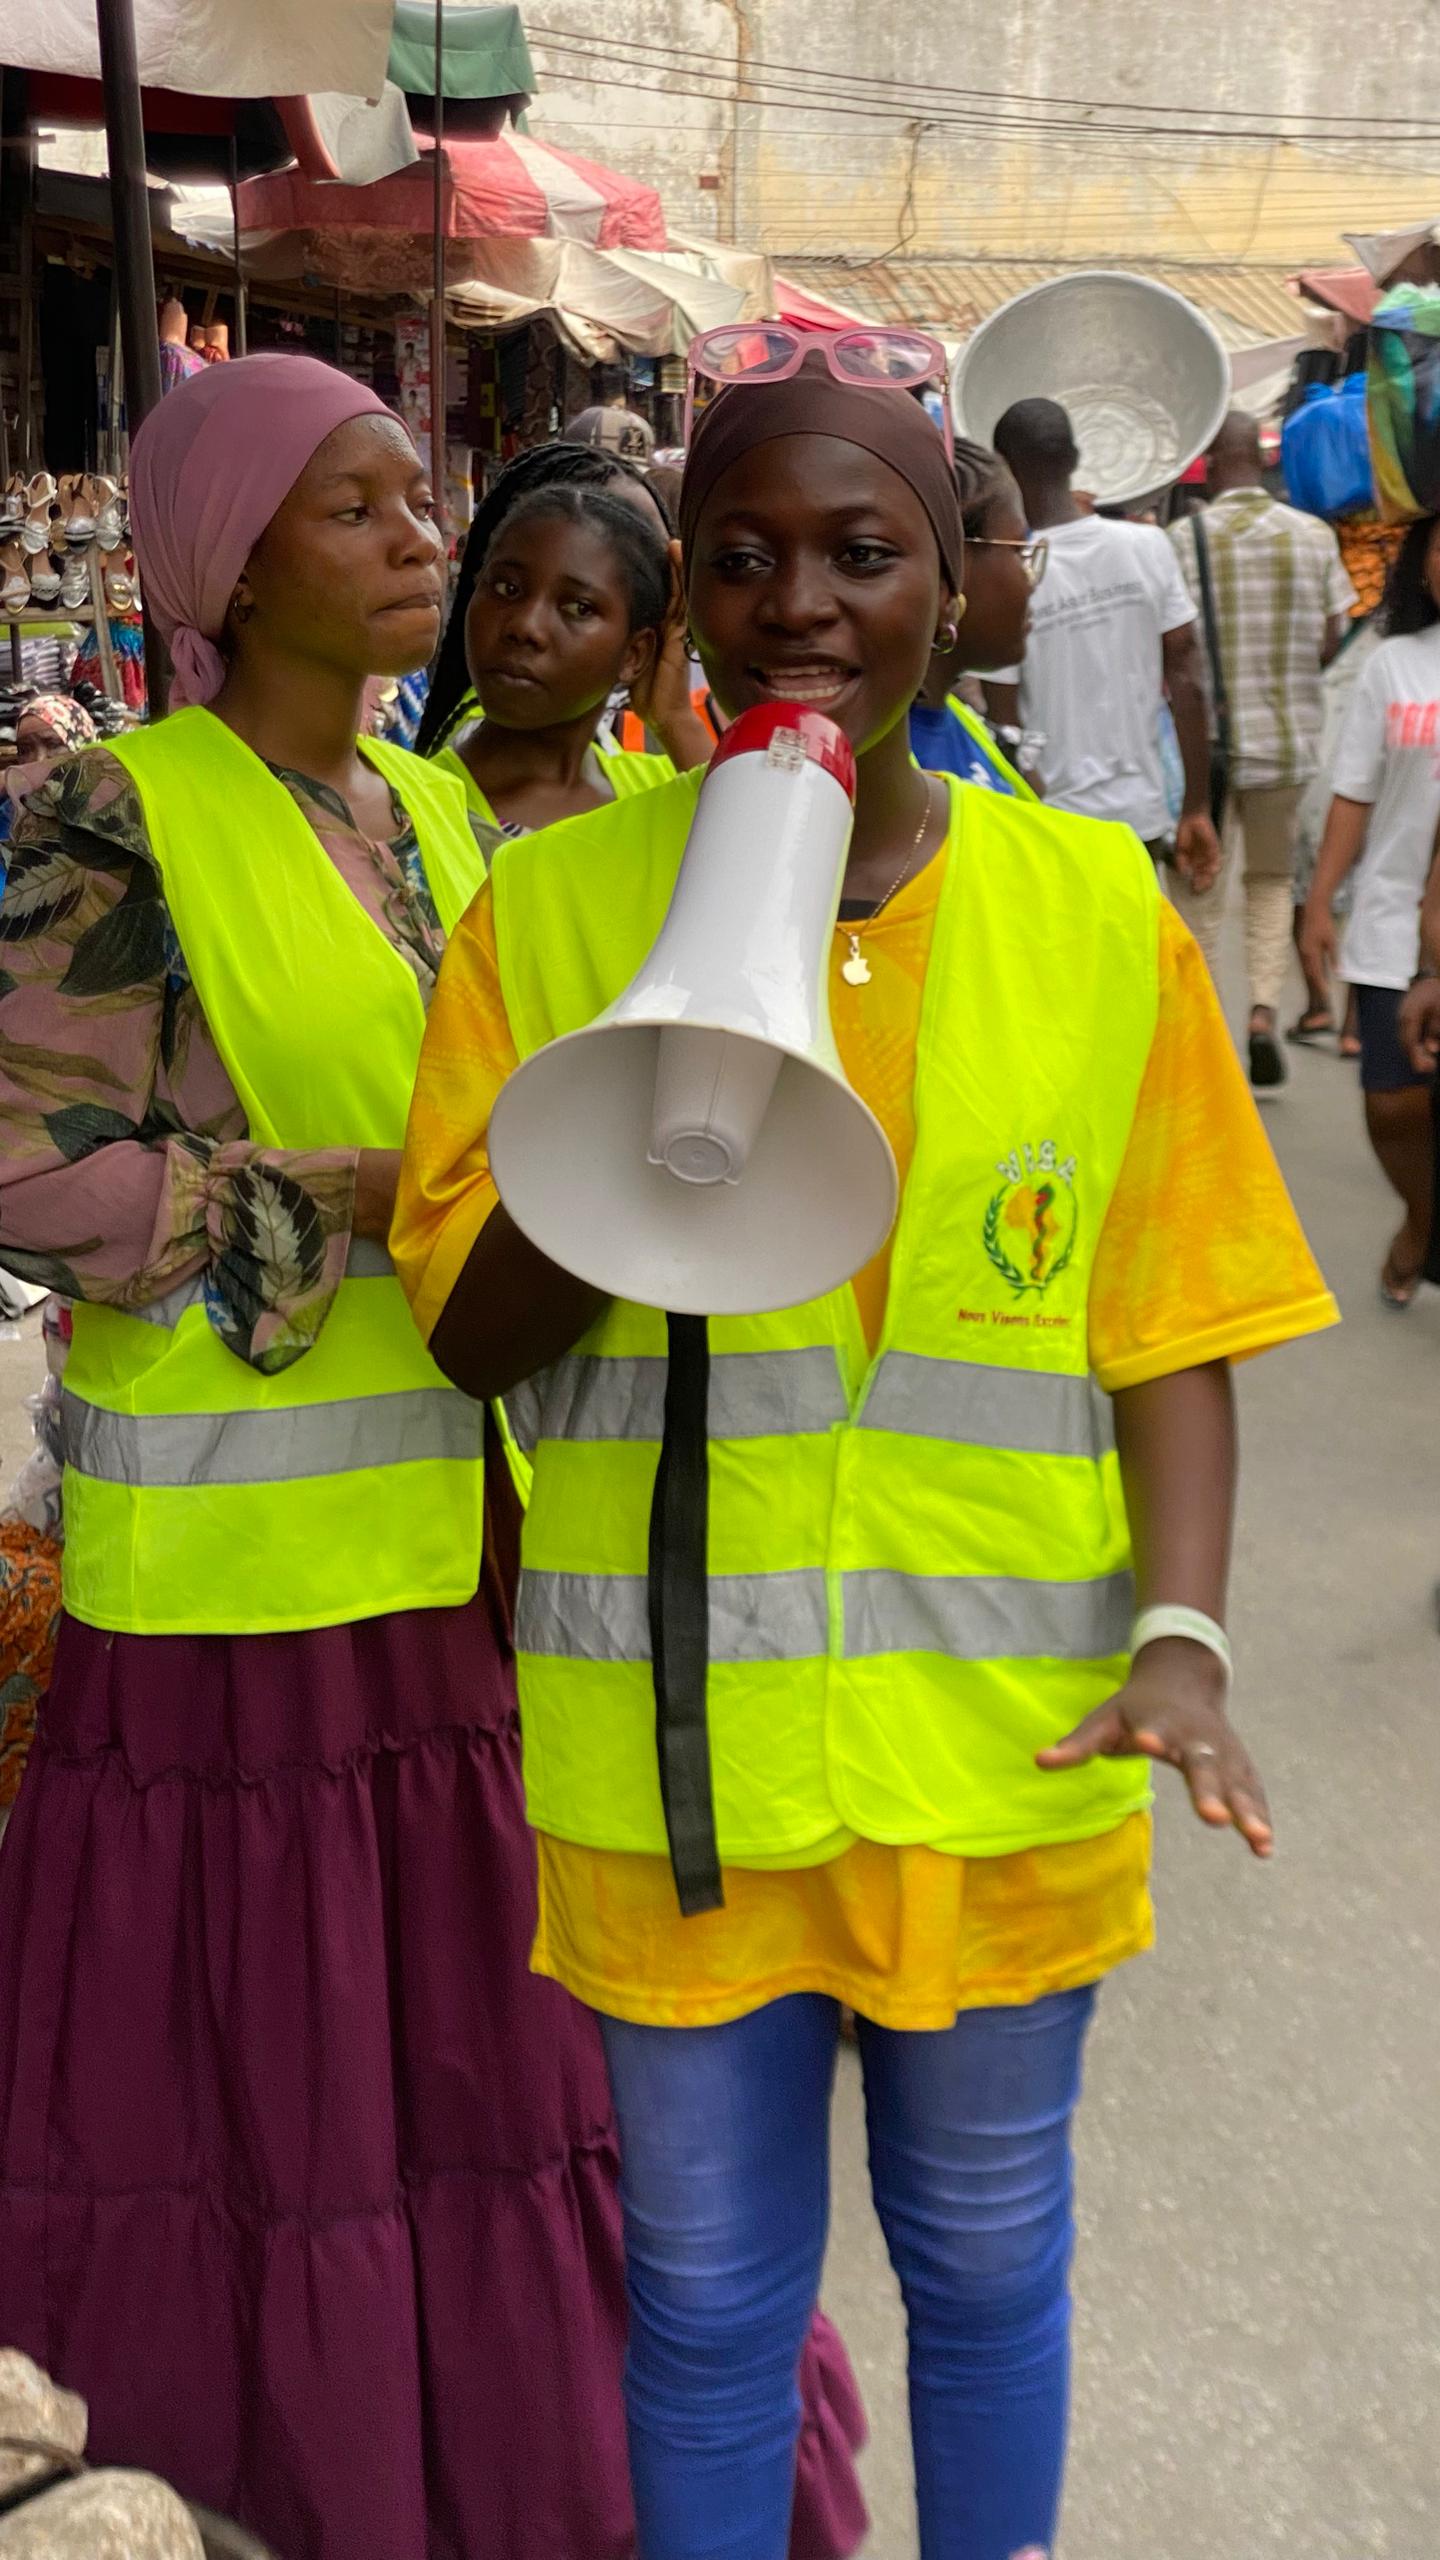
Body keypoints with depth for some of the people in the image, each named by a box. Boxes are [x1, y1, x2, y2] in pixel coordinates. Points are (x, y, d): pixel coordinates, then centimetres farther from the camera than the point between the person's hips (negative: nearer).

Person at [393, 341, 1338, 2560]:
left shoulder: (1096, 909, -2)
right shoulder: (551, 908, -3)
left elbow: (1167, 1322, -1)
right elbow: (470, 1331, -3)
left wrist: (1178, 1632, -15)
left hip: (1001, 1733, 1)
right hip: (674, 1738, 0)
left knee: (986, 2255, 20)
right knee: (707, 2280, 16)